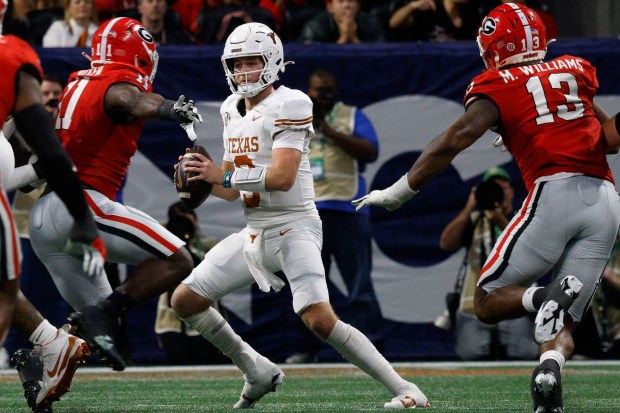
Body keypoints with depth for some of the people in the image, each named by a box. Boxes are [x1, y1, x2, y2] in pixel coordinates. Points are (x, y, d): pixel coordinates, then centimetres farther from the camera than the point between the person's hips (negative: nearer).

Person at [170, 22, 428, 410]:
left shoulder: (289, 105, -14)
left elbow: (282, 176, -25)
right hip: (254, 232, 9)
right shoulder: (232, 110, 12)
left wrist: (223, 175, -23)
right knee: (184, 301, 6)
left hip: (294, 227, -8)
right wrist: (204, 180, -4)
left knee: (320, 319, -25)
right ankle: (259, 372, 21)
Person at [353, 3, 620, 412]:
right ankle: (550, 368, -26)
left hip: (554, 193, -5)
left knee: (487, 302, 7)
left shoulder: (497, 87, 6)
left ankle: (545, 298, -25)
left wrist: (399, 191, -1)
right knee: (563, 324, 8)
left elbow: (455, 140, -6)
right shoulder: (576, 71, 20)